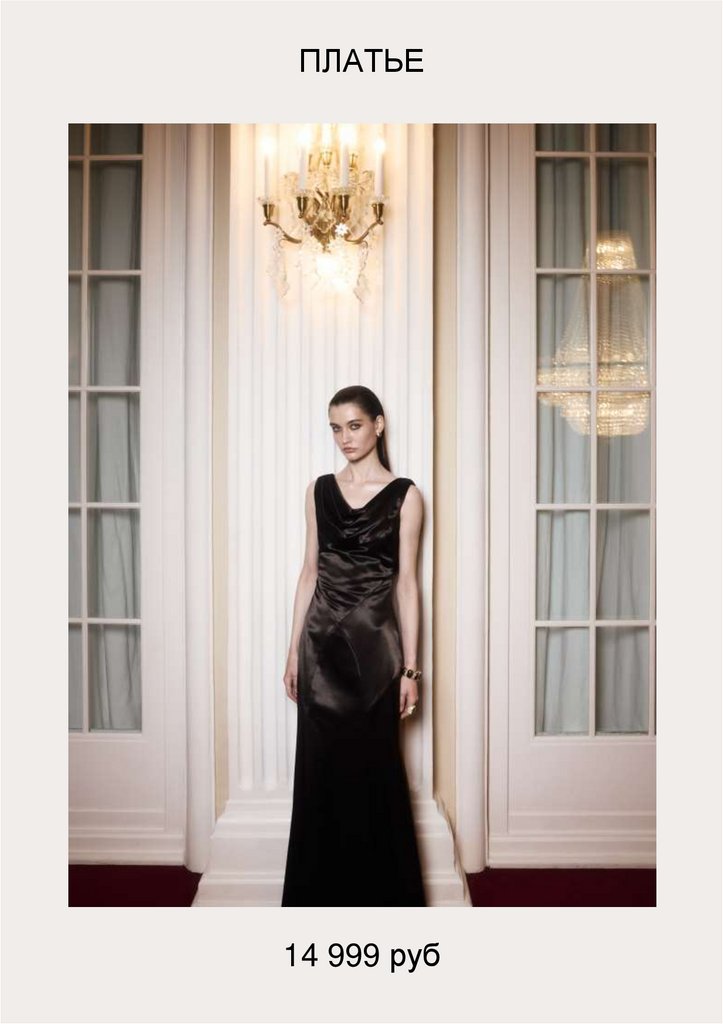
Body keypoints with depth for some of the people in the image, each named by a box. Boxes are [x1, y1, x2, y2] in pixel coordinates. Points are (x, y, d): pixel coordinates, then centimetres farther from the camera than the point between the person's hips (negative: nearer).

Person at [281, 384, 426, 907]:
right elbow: (310, 571, 10)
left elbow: (406, 582, -4)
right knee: (320, 767, 9)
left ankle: (381, 893, 22)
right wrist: (294, 649, 8)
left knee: (372, 768, 4)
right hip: (322, 642, 3)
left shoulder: (404, 494, -2)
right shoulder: (320, 490, 8)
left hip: (372, 643, -3)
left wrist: (411, 667, -6)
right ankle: (322, 891, 26)